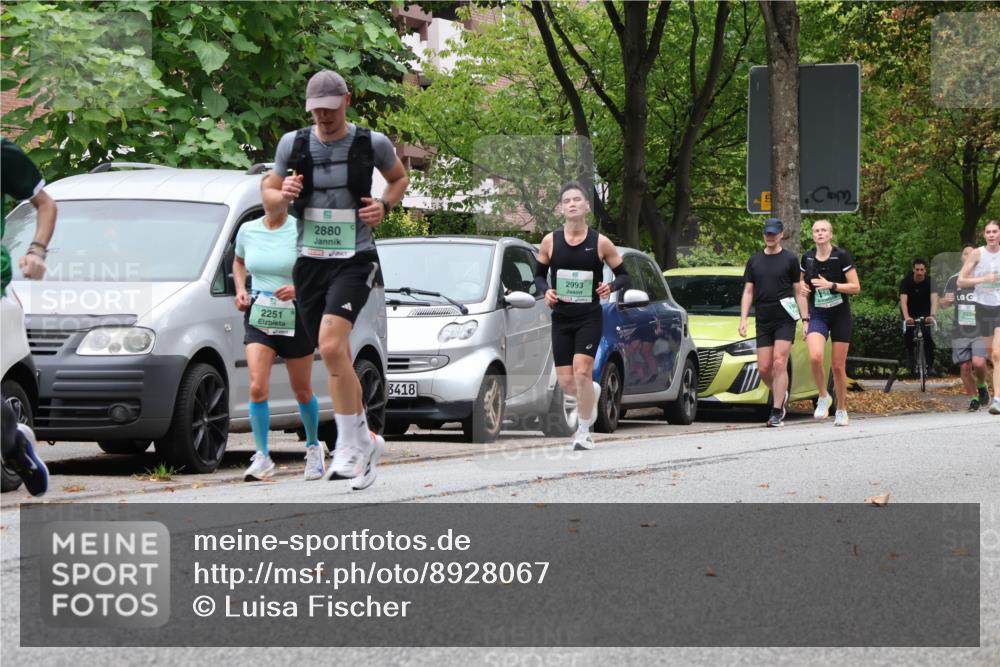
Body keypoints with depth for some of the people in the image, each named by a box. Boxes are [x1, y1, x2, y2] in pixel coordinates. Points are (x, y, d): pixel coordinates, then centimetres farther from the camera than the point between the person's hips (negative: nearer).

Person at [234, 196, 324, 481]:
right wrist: (241, 290, 6)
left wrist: (299, 288, -21)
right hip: (258, 316, 2)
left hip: (295, 316, -2)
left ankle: (313, 447, 35)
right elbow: (239, 261, 23)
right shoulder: (247, 230, 3)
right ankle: (262, 457, -8)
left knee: (302, 391, 12)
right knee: (257, 388, -15)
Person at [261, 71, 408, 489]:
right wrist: (282, 195, -10)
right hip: (309, 262, 4)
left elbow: (399, 178, 17)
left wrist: (385, 206, -4)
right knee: (339, 359, 11)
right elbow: (268, 191, 14)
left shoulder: (372, 143, -2)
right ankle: (365, 440, 28)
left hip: (354, 261, -4)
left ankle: (348, 447, -16)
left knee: (331, 346, -23)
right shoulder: (293, 144, 3)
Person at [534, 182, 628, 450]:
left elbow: (623, 275, 5)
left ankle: (584, 432, -5)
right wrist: (545, 290, -9)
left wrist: (612, 286, -17)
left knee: (581, 371, -20)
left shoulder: (600, 243, -4)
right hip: (561, 318, 3)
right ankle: (593, 391, 38)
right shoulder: (550, 242, 1)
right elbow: (539, 274, 13)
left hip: (590, 317, -3)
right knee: (566, 383, 1)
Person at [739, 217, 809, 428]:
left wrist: (805, 320, -2)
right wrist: (743, 319, 2)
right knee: (763, 368, 0)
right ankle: (781, 395, 28)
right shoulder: (754, 261, 13)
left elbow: (799, 292, 4)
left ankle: (776, 413, -11)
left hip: (785, 320, -4)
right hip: (763, 322, 4)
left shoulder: (790, 260, 3)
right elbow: (748, 292, 12)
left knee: (779, 364, -12)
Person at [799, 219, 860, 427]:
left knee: (838, 366, 1)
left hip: (840, 316, -2)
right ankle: (823, 397, -1)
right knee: (815, 357, -24)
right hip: (817, 316, 2)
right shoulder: (807, 258, 3)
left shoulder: (841, 256, -8)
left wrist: (831, 285, -20)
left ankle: (841, 410, 18)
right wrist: (804, 287, -2)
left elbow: (856, 287, -9)